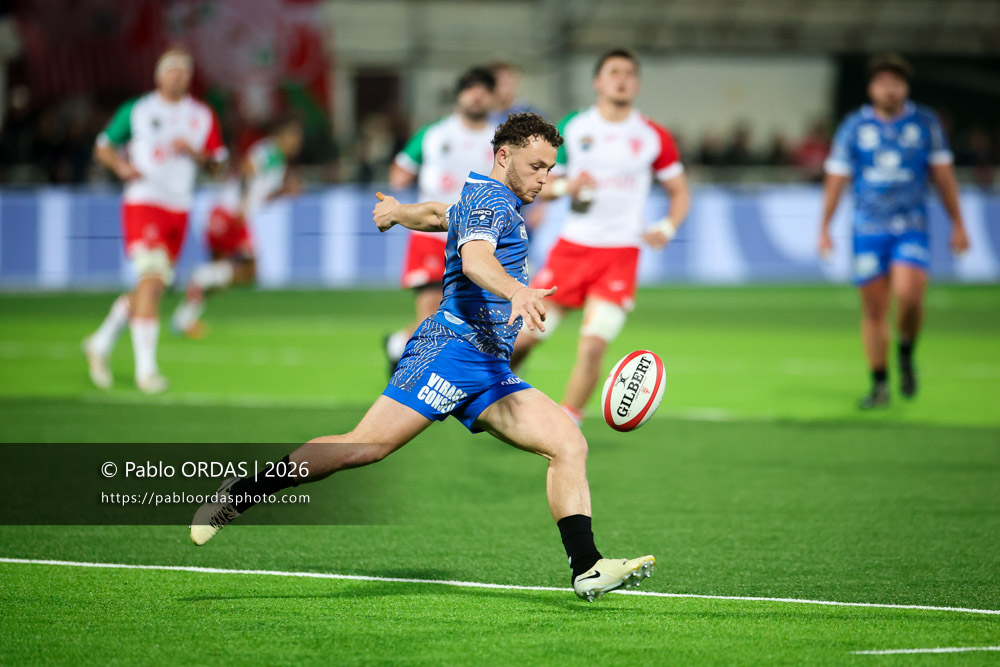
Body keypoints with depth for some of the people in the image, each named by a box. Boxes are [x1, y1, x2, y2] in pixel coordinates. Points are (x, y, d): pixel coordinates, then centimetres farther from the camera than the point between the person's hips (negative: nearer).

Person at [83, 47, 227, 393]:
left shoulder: (203, 116, 11)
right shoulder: (136, 110, 3)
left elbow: (216, 158, 10)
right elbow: (103, 146, 9)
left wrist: (193, 152, -10)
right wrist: (121, 165, -11)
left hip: (179, 208, 5)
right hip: (143, 202, -5)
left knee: (150, 286, 9)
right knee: (152, 280, -18)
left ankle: (101, 343, 29)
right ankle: (146, 368, -16)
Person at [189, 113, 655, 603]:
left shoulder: (488, 202, 27)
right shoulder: (489, 198, -4)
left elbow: (439, 214, 49)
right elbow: (474, 258, -26)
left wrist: (398, 211, 70)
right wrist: (516, 290, -45)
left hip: (490, 372, 10)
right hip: (452, 347, -10)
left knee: (569, 446, -5)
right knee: (367, 446, -18)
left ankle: (588, 569, -12)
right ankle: (240, 494, -8)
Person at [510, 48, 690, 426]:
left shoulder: (653, 137, 3)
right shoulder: (572, 128, 4)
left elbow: (680, 192, 13)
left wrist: (667, 228, -6)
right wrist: (566, 186, -14)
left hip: (620, 254, -1)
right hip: (572, 248, 1)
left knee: (593, 346, -15)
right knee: (526, 334, 0)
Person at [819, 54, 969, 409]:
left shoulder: (925, 122, 3)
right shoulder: (854, 126, 2)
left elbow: (943, 174, 9)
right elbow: (836, 178, 7)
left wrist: (957, 224, 7)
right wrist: (824, 228, 4)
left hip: (911, 227, -1)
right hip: (868, 229, 1)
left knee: (908, 294, -22)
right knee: (873, 310, 1)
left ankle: (906, 353, 7)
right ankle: (879, 385, 13)